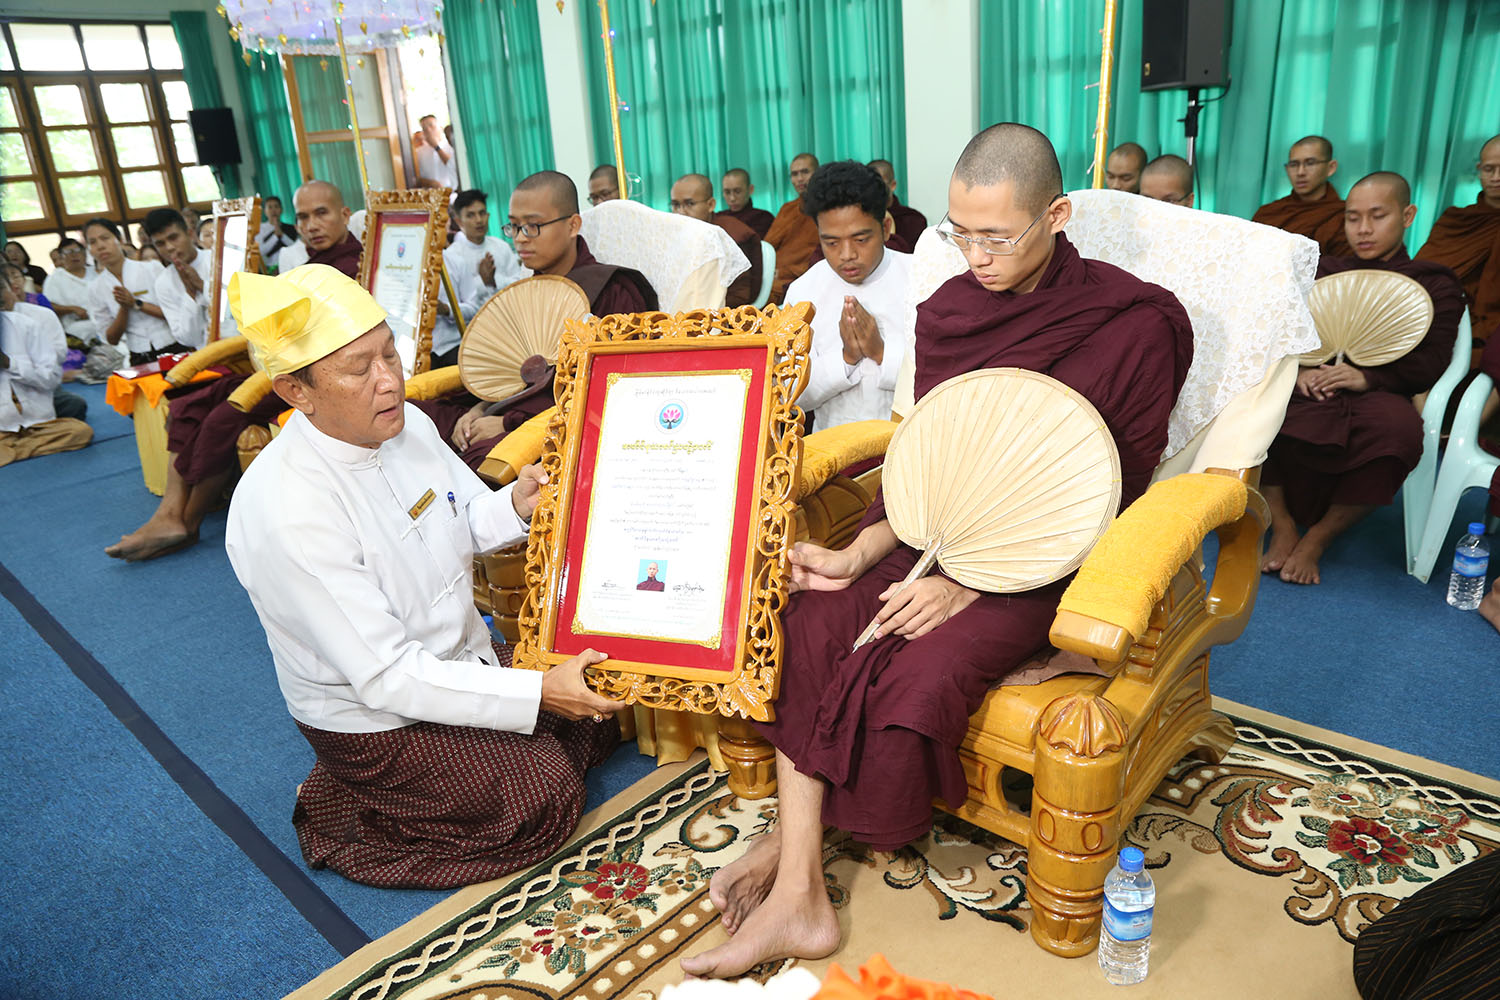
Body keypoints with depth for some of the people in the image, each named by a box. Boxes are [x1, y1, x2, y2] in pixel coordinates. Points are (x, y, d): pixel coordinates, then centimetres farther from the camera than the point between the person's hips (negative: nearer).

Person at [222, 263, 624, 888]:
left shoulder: (406, 425, -9)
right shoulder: (282, 513, -32)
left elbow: (468, 523, 8)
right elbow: (386, 677, -30)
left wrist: (516, 508, -15)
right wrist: (537, 692, -31)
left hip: (461, 655, 8)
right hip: (371, 717, -7)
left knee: (598, 716, 5)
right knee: (543, 801, -13)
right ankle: (351, 808, 5)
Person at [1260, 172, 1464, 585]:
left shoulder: (1434, 284, 19)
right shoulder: (1324, 271, 26)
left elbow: (1430, 363, 4)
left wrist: (1369, 377, -17)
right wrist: (1296, 369, -12)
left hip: (1376, 394, -1)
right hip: (1308, 389, 2)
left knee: (1399, 428, -40)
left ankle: (1318, 538, -21)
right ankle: (1282, 526, -20)